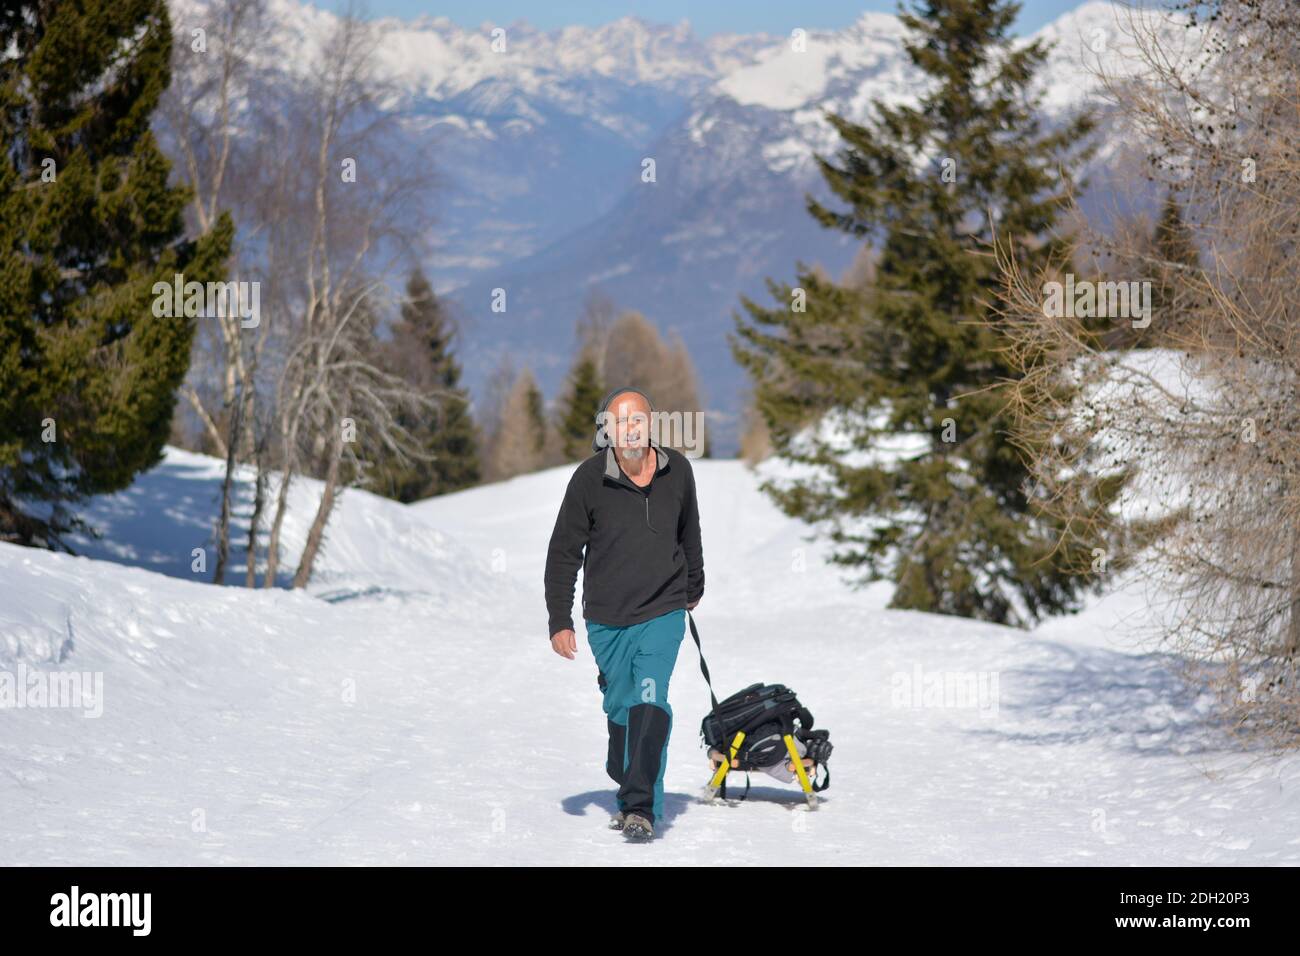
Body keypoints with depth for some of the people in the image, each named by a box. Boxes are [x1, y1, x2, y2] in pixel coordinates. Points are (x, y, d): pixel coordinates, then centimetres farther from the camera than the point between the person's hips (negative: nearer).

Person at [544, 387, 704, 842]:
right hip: (606, 619, 1)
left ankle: (640, 807, -18)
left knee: (650, 703, -17)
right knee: (620, 709, 11)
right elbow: (563, 552, -5)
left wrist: (693, 588, 28)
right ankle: (630, 789, 33)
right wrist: (559, 621, -11)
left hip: (663, 612, 0)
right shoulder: (589, 478, -10)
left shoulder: (677, 471, -3)